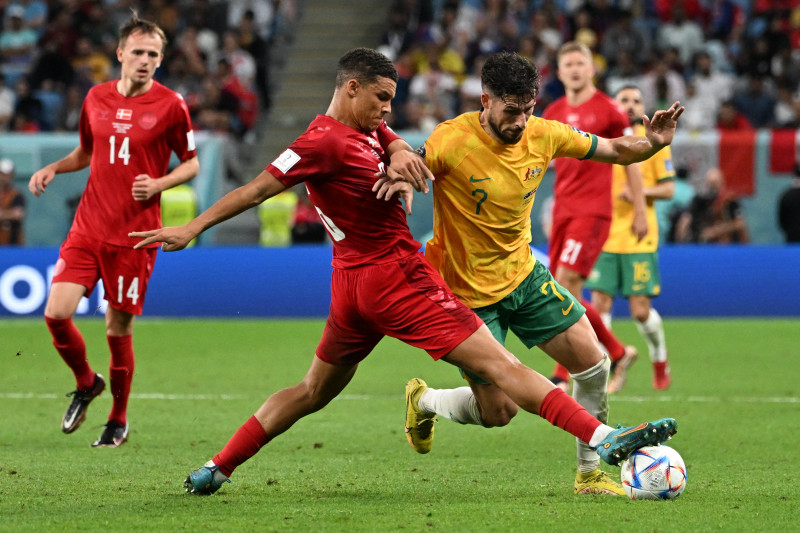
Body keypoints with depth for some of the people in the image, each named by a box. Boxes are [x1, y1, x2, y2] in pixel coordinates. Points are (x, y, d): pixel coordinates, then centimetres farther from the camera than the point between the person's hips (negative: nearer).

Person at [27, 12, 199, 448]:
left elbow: (192, 163, 3)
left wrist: (160, 183, -15)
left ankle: (118, 420, 21)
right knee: (57, 313, -10)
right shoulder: (97, 98, 8)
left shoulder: (170, 105, -4)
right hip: (88, 227, 3)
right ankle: (86, 384, 19)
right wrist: (54, 168, 5)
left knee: (118, 329, 0)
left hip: (134, 233, -3)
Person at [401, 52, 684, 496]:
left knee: (593, 363, -2)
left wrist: (653, 142, -18)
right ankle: (424, 401, 28)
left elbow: (614, 150, 2)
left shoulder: (543, 136, -8)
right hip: (468, 293, -6)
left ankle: (590, 474, 15)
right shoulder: (452, 141, -24)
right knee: (498, 412, -3)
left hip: (524, 275, 6)